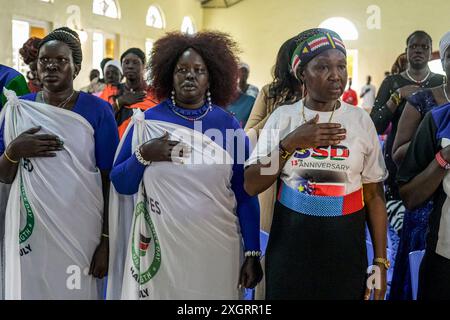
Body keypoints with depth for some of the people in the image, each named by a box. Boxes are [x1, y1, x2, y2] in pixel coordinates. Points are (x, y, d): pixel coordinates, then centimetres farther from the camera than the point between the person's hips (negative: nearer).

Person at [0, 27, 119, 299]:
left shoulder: (98, 111, -5)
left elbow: (109, 180, -4)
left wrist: (106, 239, -7)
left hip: (81, 230, -2)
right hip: (30, 228, 3)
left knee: (79, 291, 8)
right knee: (30, 290, 12)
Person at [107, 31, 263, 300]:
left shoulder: (229, 125, -1)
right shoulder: (148, 121, -1)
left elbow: (245, 194, 1)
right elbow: (120, 184, 1)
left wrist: (252, 253, -1)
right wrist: (143, 155, -17)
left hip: (216, 249, 0)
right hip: (160, 247, 0)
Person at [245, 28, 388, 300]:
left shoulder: (361, 120, -3)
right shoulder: (282, 117, -3)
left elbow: (374, 195, 1)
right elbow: (251, 187, -6)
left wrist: (381, 260, -1)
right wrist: (290, 143, -18)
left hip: (346, 249, 0)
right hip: (289, 247, 0)